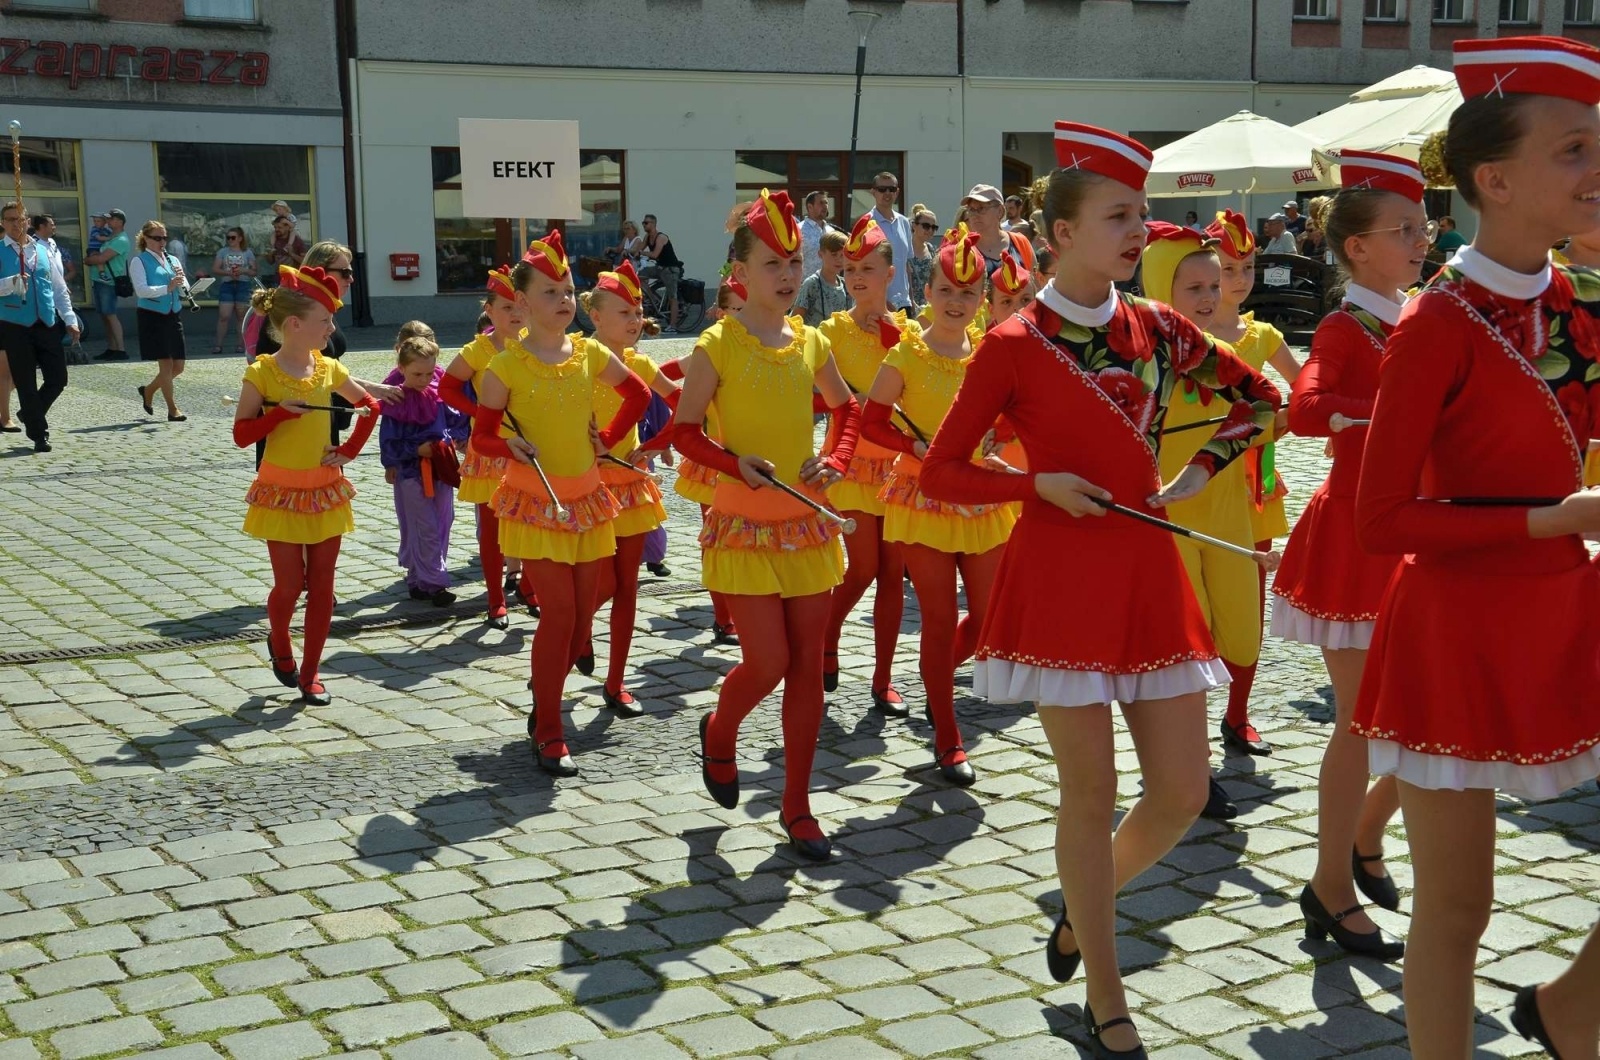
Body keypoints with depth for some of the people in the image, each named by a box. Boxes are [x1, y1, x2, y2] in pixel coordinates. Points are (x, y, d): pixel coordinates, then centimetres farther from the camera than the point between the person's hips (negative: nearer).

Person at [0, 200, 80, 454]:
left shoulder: (42, 251, 11)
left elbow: (59, 288, 13)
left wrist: (70, 320, 7)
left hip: (47, 325, 3)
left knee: (58, 378, 2)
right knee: (26, 383, 1)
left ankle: (30, 414, 28)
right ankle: (38, 435, 12)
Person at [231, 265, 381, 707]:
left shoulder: (328, 369, 1)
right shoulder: (262, 373, -11)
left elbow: (370, 405, 14)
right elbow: (241, 434, -11)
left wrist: (350, 450, 3)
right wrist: (282, 411, -25)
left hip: (325, 491, 4)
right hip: (282, 492, -4)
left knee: (321, 587, 4)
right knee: (289, 585, -2)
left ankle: (310, 673, 14)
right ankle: (278, 643, 30)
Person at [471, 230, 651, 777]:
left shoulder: (590, 354, 2)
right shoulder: (506, 366, -9)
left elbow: (638, 394, 16)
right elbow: (481, 435, -3)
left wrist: (609, 439, 9)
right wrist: (511, 445, -23)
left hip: (586, 500, 5)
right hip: (536, 503, -4)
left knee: (581, 618, 9)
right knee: (559, 614, -10)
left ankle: (543, 698, 33)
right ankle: (548, 733, 1)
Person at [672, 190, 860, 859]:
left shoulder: (810, 343, 5)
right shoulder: (718, 345, -8)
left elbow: (847, 408, 20)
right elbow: (684, 432, -5)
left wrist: (836, 461, 2)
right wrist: (736, 463, -21)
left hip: (807, 524, 5)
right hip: (744, 527, -5)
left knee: (808, 663, 5)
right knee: (768, 661, -8)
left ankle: (797, 804, 16)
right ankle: (719, 732, 27)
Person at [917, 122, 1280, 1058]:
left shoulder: (1157, 328, 6)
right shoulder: (1016, 345, -6)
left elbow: (1260, 398, 18)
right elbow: (942, 473, -3)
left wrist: (1196, 478, 7)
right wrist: (1040, 483, -17)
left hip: (1148, 572, 5)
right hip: (1060, 574, -5)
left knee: (1182, 795, 4)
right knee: (1091, 791, 0)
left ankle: (1085, 907, 33)